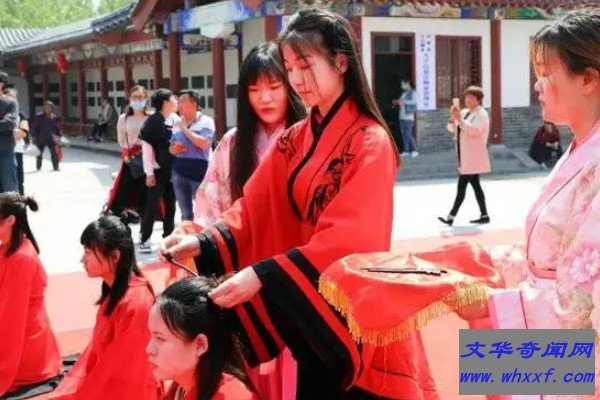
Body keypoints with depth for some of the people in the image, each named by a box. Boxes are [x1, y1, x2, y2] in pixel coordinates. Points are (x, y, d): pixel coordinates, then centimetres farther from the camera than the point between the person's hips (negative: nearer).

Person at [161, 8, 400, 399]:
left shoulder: (370, 143, -15)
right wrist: (204, 243, -19)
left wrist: (262, 275, -34)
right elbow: (255, 208, -1)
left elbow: (348, 239, -25)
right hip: (306, 303, 6)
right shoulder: (294, 139, 6)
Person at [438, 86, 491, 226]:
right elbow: (452, 129, 13)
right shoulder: (464, 112, 14)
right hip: (466, 158, 9)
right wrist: (453, 117, -6)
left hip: (472, 157, -9)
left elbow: (474, 130, -24)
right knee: (475, 184, 11)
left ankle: (451, 216, -9)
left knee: (462, 185, -10)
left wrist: (459, 119, -26)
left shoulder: (481, 114, -8)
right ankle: (484, 215, 16)